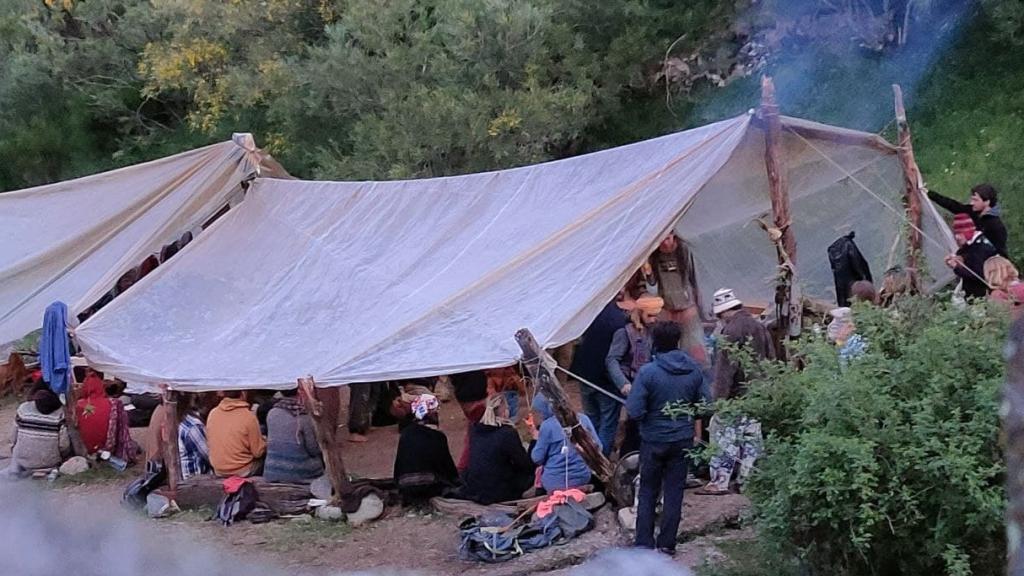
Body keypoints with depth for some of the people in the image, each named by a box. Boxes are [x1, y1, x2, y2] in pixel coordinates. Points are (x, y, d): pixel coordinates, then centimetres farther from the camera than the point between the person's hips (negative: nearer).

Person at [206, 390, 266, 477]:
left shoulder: (212, 413, -5)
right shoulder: (249, 416, -19)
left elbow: (209, 443, 8)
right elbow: (258, 452, -13)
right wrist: (264, 441, 8)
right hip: (242, 472, -5)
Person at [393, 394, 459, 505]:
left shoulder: (405, 433, 8)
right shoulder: (438, 437, -3)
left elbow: (398, 463, 12)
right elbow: (447, 464, 4)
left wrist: (398, 482, 23)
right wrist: (456, 481, 19)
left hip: (405, 488, 5)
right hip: (430, 486, -5)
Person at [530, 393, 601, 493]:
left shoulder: (547, 425, -9)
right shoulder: (582, 419, 2)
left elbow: (537, 458, -5)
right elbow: (597, 447, 5)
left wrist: (537, 440, 10)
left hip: (555, 482, -5)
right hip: (582, 478, 5)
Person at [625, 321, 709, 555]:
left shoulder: (648, 372, -18)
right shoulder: (694, 370, -6)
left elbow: (634, 411, -20)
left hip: (653, 441, -3)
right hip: (682, 440, 3)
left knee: (648, 492, 10)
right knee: (674, 492, 11)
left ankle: (644, 544, 10)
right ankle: (667, 544, 14)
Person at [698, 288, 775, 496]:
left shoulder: (732, 330, -15)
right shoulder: (759, 327, 12)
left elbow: (725, 366, -18)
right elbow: (771, 360, 18)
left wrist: (719, 396, -17)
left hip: (737, 394, -8)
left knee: (725, 436, -3)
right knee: (751, 436, 11)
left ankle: (720, 481, -4)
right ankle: (747, 480, 15)